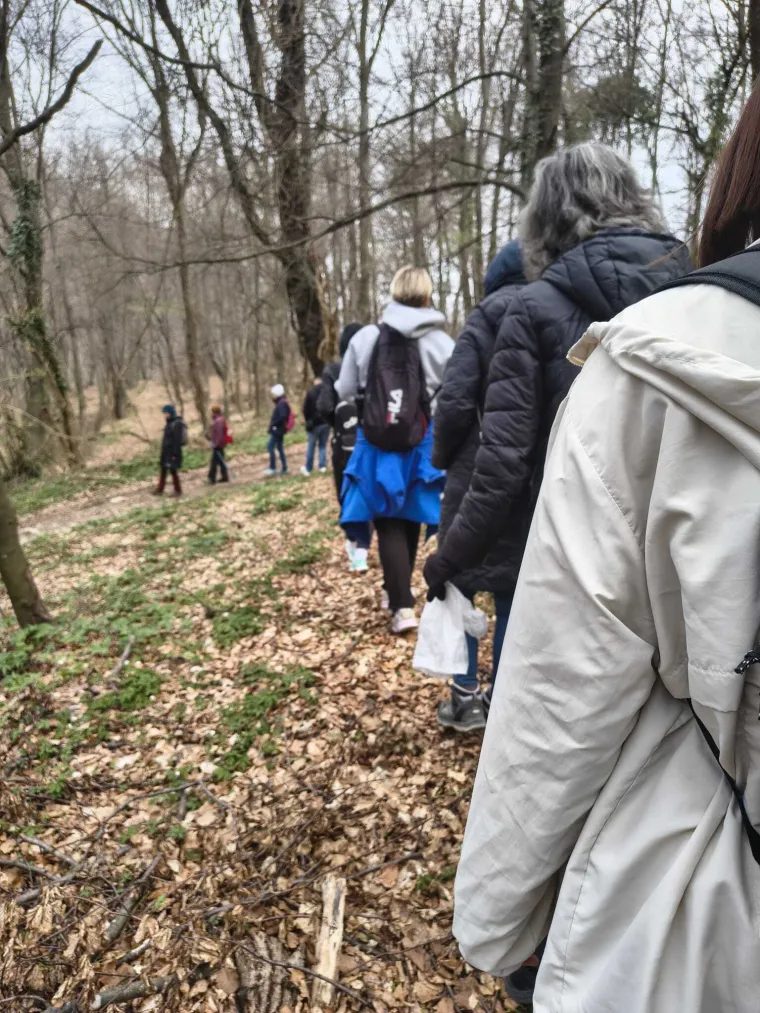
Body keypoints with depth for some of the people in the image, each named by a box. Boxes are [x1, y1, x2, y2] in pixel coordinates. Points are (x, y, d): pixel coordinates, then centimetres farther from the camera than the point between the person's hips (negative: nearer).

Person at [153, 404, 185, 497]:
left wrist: (175, 454, -22)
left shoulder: (177, 424, -17)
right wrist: (163, 453, 18)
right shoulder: (169, 423, 12)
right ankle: (160, 490, 18)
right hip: (166, 452, 9)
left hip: (172, 453, -9)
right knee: (163, 471, 12)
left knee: (173, 471, -1)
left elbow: (177, 440, -20)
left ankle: (178, 491, 9)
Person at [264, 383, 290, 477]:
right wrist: (272, 424, 7)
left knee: (270, 446, -9)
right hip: (278, 430, 10)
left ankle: (272, 468, -8)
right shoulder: (281, 403, 15)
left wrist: (273, 424, -19)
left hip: (277, 429, -10)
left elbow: (283, 417, -27)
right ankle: (284, 469, 14)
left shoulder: (282, 403, -16)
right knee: (280, 448, 12)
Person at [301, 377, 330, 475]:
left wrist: (308, 421, 7)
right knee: (323, 445, 12)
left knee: (311, 446, 5)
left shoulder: (310, 391, -6)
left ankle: (308, 468, 11)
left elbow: (305, 408, -6)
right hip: (326, 423, 3)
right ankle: (323, 466, 4)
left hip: (314, 423, -2)